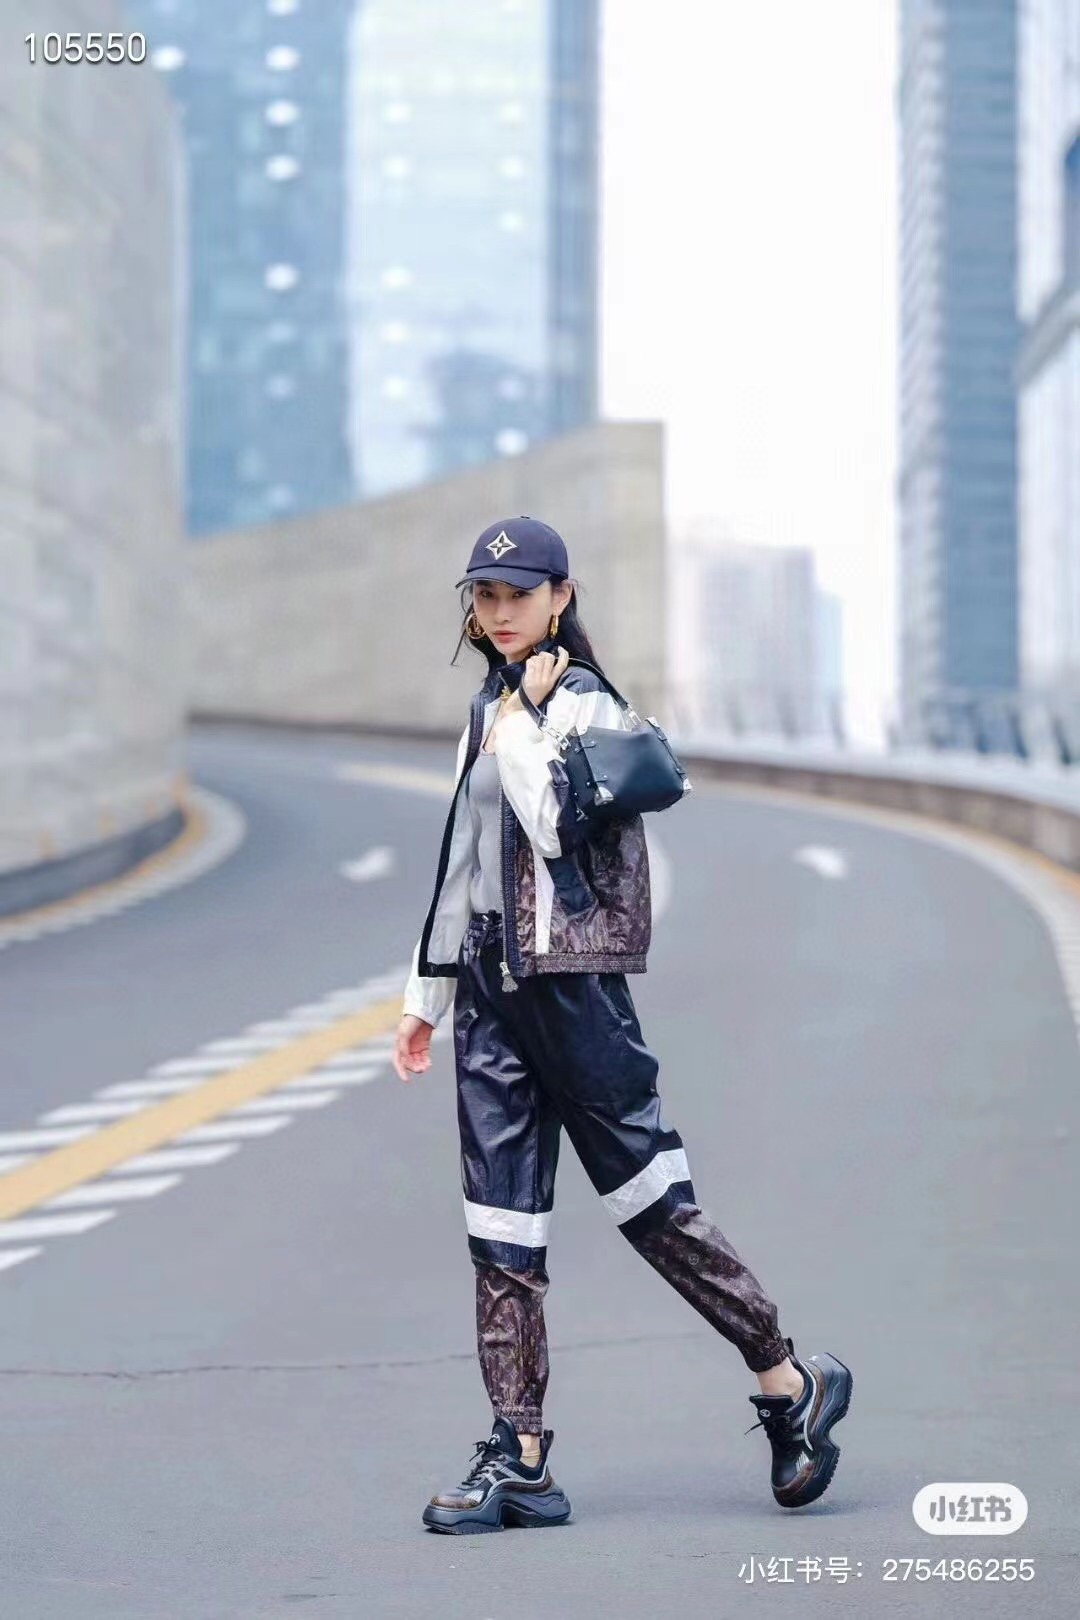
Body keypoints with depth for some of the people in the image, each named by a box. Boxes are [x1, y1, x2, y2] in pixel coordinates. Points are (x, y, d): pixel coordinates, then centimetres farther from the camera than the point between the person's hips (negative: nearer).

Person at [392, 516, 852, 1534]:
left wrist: (522, 720, -13)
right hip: (491, 980, 8)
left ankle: (791, 1383, 12)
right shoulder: (490, 710, 17)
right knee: (500, 1227, 3)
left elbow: (557, 828, -21)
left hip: (571, 974, -8)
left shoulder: (586, 706, -6)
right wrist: (427, 993, 21)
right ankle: (519, 1459, 4)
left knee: (650, 1201, -3)